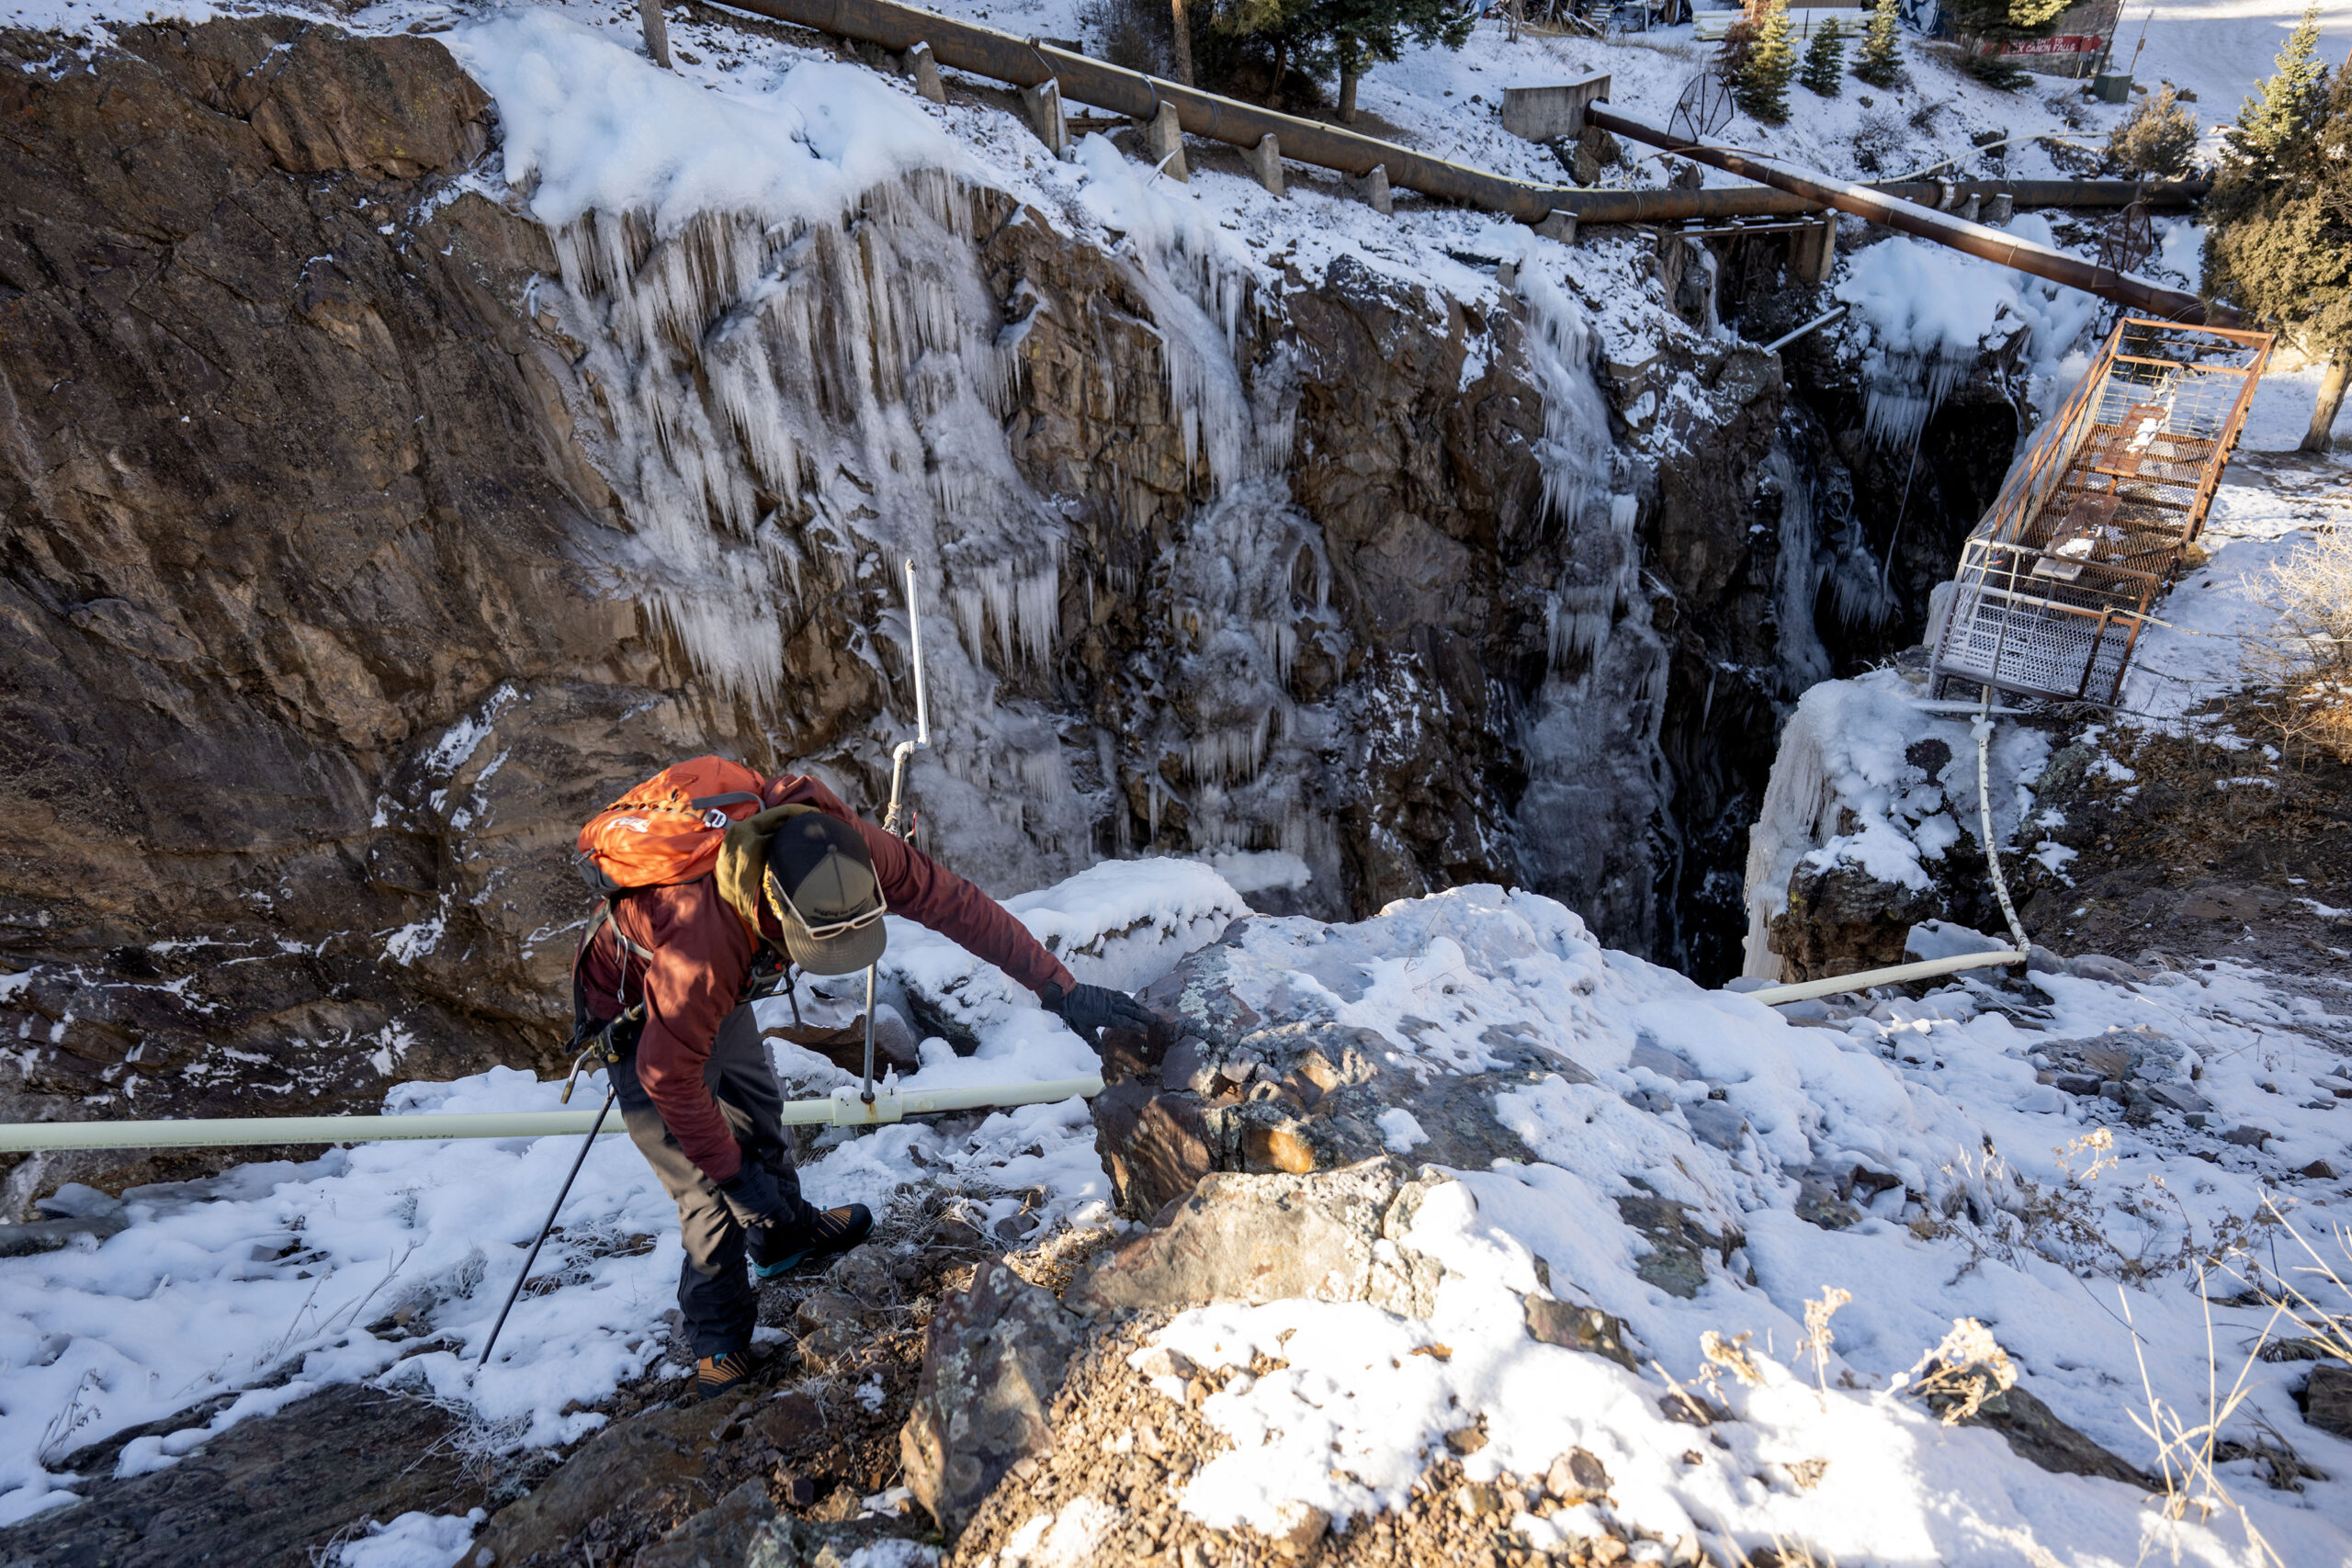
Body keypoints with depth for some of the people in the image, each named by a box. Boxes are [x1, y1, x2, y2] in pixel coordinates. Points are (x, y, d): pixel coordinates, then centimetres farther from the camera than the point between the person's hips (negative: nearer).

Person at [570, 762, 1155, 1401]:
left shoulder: (838, 843, -32)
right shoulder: (704, 940, -46)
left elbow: (954, 901, -24)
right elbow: (667, 1074, -30)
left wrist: (1060, 987, -25)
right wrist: (734, 1172, -18)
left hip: (720, 985, 6)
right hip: (640, 1013, -6)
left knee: (757, 1107, 24)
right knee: (706, 1186, -1)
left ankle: (784, 1235, 51)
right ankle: (718, 1334, 23)